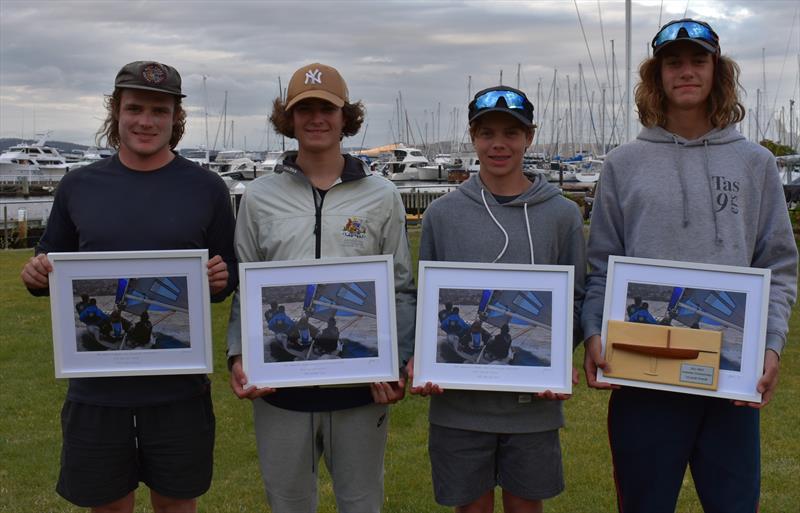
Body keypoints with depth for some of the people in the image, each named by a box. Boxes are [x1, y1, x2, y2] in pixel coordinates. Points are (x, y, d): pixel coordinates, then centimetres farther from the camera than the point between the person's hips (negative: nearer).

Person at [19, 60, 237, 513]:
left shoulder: (206, 188, -1)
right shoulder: (78, 186, 3)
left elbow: (232, 274, 6)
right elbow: (53, 265, 12)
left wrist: (221, 280, -16)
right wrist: (38, 276, -10)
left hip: (178, 386, -1)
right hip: (97, 386, 1)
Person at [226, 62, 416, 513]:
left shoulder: (382, 196, 2)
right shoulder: (260, 197, 4)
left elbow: (402, 290, 3)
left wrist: (397, 365, -9)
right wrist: (239, 356, -6)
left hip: (361, 388, 0)